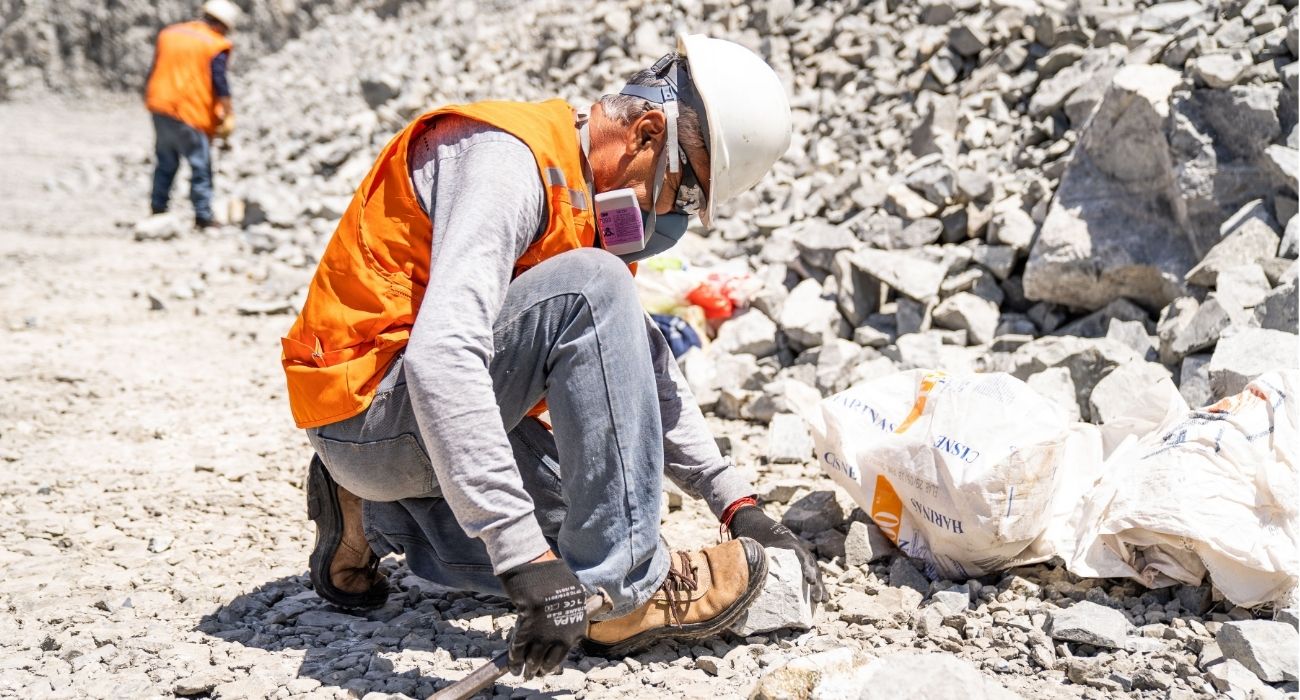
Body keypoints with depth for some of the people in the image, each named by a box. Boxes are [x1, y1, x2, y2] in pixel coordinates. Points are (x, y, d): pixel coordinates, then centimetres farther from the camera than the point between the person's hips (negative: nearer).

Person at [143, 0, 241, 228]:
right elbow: (220, 82, -12)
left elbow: (154, 72, 20)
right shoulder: (216, 46, -5)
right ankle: (203, 216, -2)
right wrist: (229, 114, -11)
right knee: (201, 166, -1)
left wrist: (150, 99, 29)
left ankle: (158, 208, 20)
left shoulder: (168, 34, 15)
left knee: (165, 162, 17)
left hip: (161, 108, 6)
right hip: (192, 114, -6)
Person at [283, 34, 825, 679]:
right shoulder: (511, 159, -21)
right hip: (368, 408, -10)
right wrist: (527, 558, -37)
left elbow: (642, 367, 16)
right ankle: (628, 590, -22)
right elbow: (440, 359, -35)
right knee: (591, 288, -26)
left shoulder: (584, 193, 10)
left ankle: (371, 516, 15)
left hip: (442, 411, 10)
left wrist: (736, 503, 9)